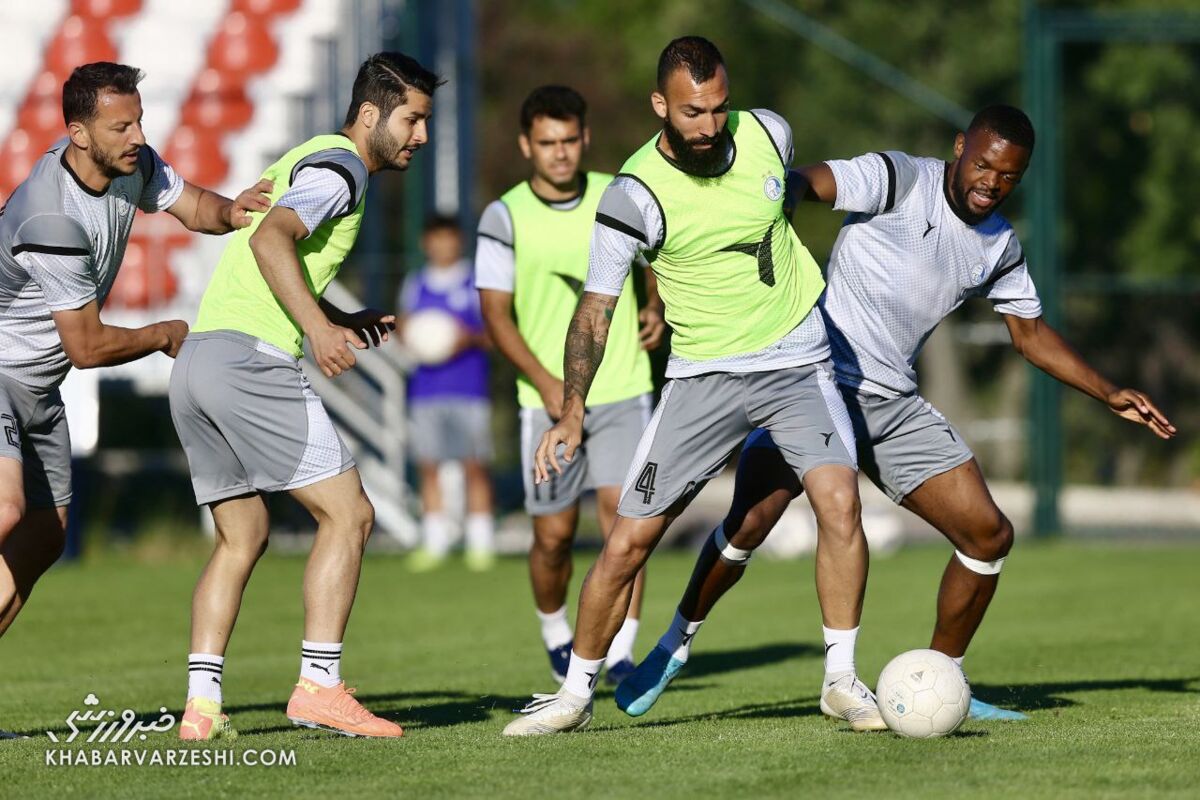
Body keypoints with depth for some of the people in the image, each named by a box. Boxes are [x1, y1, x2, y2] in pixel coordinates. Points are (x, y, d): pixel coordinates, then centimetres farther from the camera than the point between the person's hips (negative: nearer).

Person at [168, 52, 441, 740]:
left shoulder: (306, 161, 25)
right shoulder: (339, 167, -6)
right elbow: (269, 240, -22)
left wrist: (344, 323, 24)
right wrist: (319, 329, -29)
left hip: (198, 356, 10)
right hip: (251, 359, -10)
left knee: (243, 538, 14)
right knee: (348, 514, -5)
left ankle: (201, 703, 6)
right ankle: (320, 686, -11)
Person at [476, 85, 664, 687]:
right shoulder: (505, 217, -6)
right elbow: (496, 313, -8)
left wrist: (655, 306, 1)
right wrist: (545, 383, -19)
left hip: (623, 389, 1)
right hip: (548, 396, -1)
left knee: (622, 509, -15)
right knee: (554, 534, 3)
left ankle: (620, 654, -14)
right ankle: (556, 633, 32)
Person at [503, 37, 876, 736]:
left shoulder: (767, 132, -7)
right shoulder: (635, 196, -16)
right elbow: (595, 312, -13)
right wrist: (572, 412, -24)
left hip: (797, 358, 1)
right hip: (703, 375, -1)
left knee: (840, 501, -21)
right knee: (629, 542, -3)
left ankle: (843, 683, -8)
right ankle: (577, 694, 16)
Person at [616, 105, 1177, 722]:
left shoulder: (1001, 247, 11)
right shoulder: (899, 180, -9)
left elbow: (1030, 333, 26)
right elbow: (809, 183, -25)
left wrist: (1109, 395, 21)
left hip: (894, 405, 6)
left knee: (989, 536, 0)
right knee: (750, 522, -21)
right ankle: (677, 644, 2)